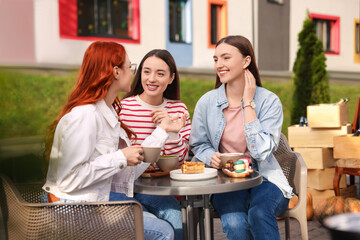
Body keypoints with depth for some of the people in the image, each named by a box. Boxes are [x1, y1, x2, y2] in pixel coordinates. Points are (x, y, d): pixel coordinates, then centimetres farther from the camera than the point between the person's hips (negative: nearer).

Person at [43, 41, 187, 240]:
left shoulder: (109, 112, 11)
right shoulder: (84, 115, -18)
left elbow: (131, 170, 8)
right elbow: (70, 180, -24)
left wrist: (162, 131, 12)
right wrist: (121, 158, -19)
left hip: (107, 200, 9)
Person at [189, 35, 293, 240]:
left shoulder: (269, 101, -6)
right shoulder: (206, 102, 0)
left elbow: (261, 151, -17)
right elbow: (199, 145, 12)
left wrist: (248, 103, -14)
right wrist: (211, 157, -12)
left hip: (264, 179, -1)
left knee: (259, 213, -34)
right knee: (235, 224, -29)